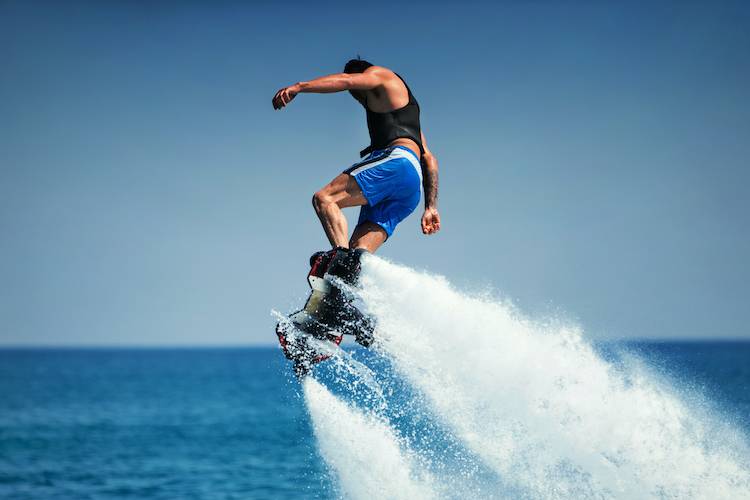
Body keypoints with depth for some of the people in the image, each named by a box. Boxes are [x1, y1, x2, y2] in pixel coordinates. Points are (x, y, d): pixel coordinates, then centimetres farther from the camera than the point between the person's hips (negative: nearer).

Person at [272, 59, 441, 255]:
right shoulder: (404, 111, 40)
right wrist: (431, 207, 26)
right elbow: (429, 159, 32)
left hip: (397, 160, -8)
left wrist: (299, 86, -15)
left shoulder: (380, 74, 17)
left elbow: (347, 80, -6)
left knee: (323, 199, -21)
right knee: (359, 251, -4)